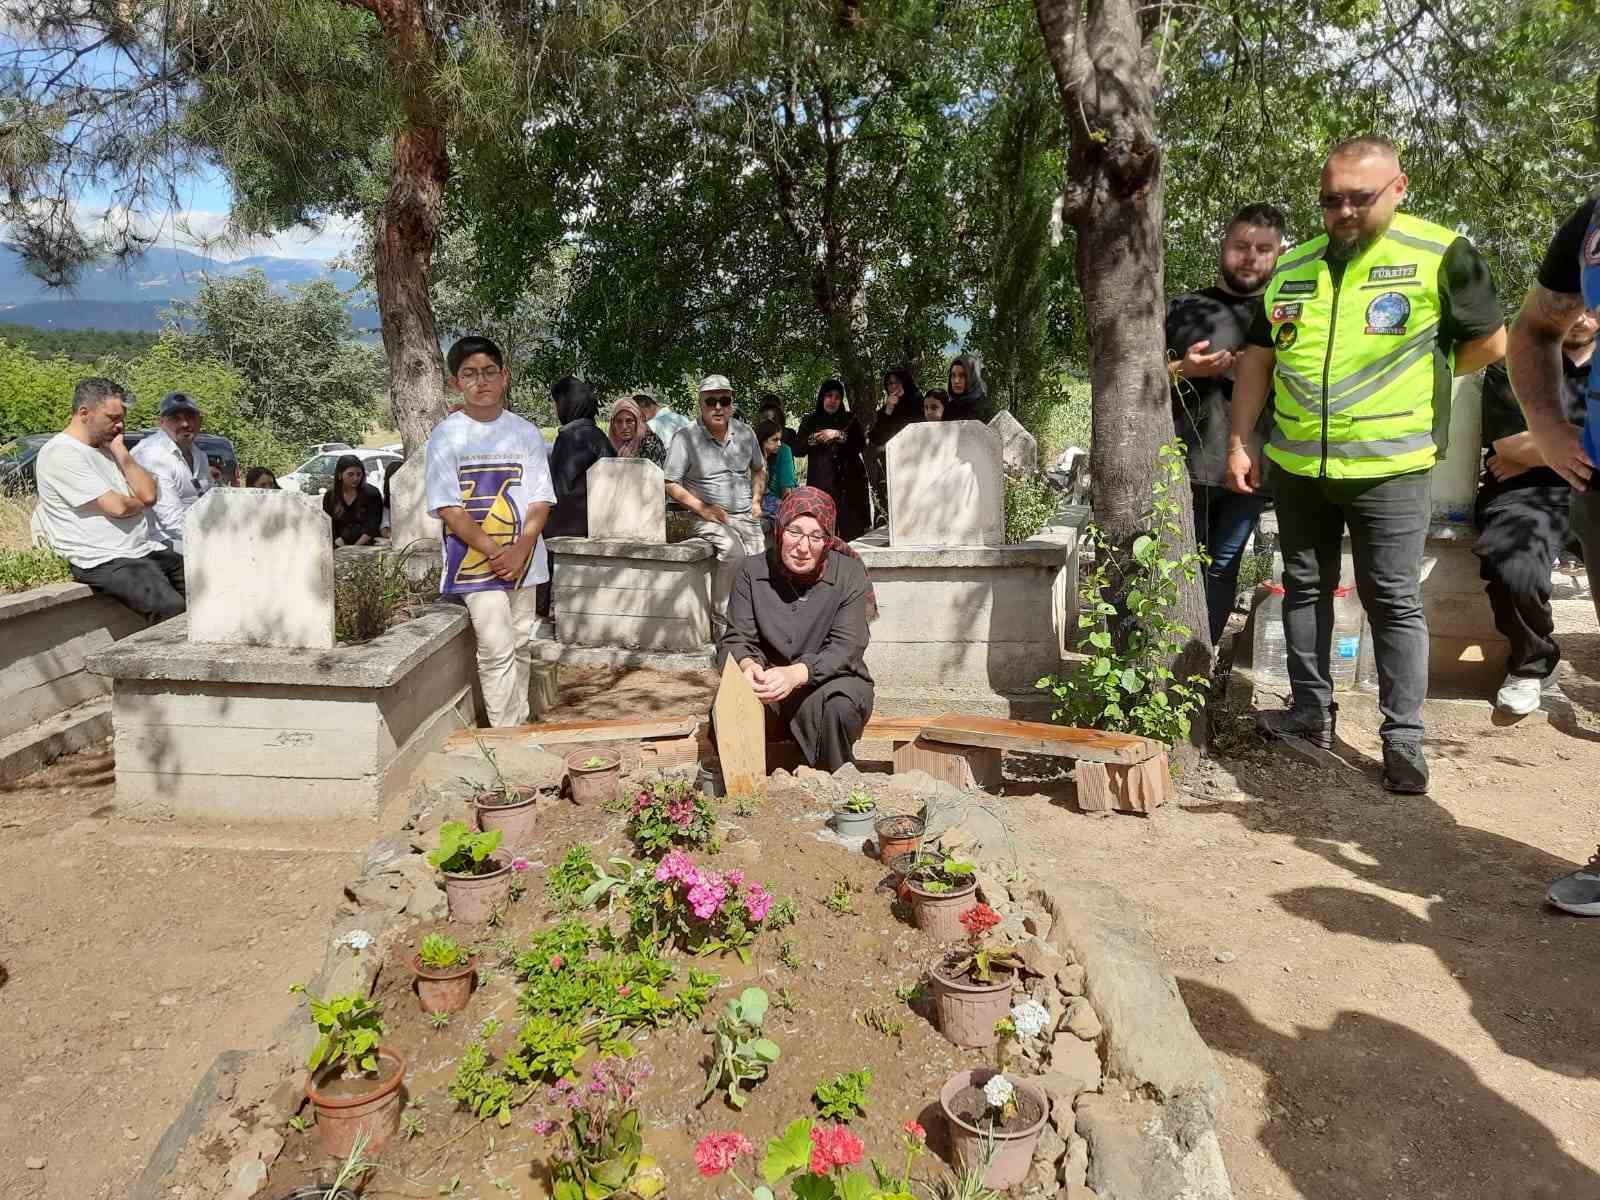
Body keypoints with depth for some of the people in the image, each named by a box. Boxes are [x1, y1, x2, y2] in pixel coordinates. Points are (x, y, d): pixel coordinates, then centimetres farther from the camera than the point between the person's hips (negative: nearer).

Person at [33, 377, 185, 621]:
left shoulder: (107, 447, 17)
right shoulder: (60, 453, -9)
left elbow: (149, 494, 5)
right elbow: (117, 507, -16)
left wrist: (120, 450, 2)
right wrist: (140, 504, 6)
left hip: (145, 550, 8)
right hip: (103, 562, -8)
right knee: (172, 608, -30)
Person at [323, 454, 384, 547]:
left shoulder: (372, 494, 0)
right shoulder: (329, 496, 8)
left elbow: (372, 528, -6)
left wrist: (356, 546, -18)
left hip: (366, 546, -2)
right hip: (340, 549, 2)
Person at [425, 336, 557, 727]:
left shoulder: (526, 432, 5)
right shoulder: (446, 435, -2)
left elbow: (540, 501, 1)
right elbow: (448, 508, -8)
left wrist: (519, 550, -14)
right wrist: (495, 551, -15)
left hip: (522, 560, 4)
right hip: (474, 561, -3)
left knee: (520, 646, 11)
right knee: (498, 650, -11)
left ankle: (520, 726, 24)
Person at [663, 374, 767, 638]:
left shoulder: (745, 433, 10)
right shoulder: (686, 439, -6)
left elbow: (759, 470, 27)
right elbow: (671, 484, -4)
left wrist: (756, 500, 11)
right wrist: (702, 508, -13)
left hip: (747, 517, 5)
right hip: (711, 518, -5)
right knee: (733, 552, -32)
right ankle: (722, 623, -24)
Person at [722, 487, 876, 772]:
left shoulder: (849, 573, -6)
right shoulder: (752, 571, 0)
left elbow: (846, 647, -15)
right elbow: (737, 639, -2)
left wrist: (796, 674, -34)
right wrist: (748, 666, -29)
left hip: (832, 681, -1)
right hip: (768, 686, 2)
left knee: (836, 705, -35)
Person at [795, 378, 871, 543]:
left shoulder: (849, 419, 13)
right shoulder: (810, 420, 13)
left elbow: (861, 444, 0)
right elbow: (797, 451, 8)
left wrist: (838, 435, -11)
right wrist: (814, 439, -8)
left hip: (849, 481, 0)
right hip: (820, 481, 0)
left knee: (852, 529, -10)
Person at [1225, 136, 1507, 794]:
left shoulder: (1439, 254, -6)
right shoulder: (1292, 269, 8)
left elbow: (1489, 343, 1)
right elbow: (1258, 358, 12)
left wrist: (1416, 378, 8)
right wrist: (1239, 443, 7)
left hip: (1389, 468, -4)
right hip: (1295, 466, 5)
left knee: (1394, 602, 0)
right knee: (1304, 589, 12)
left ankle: (1403, 736, 9)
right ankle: (1311, 711, 25)